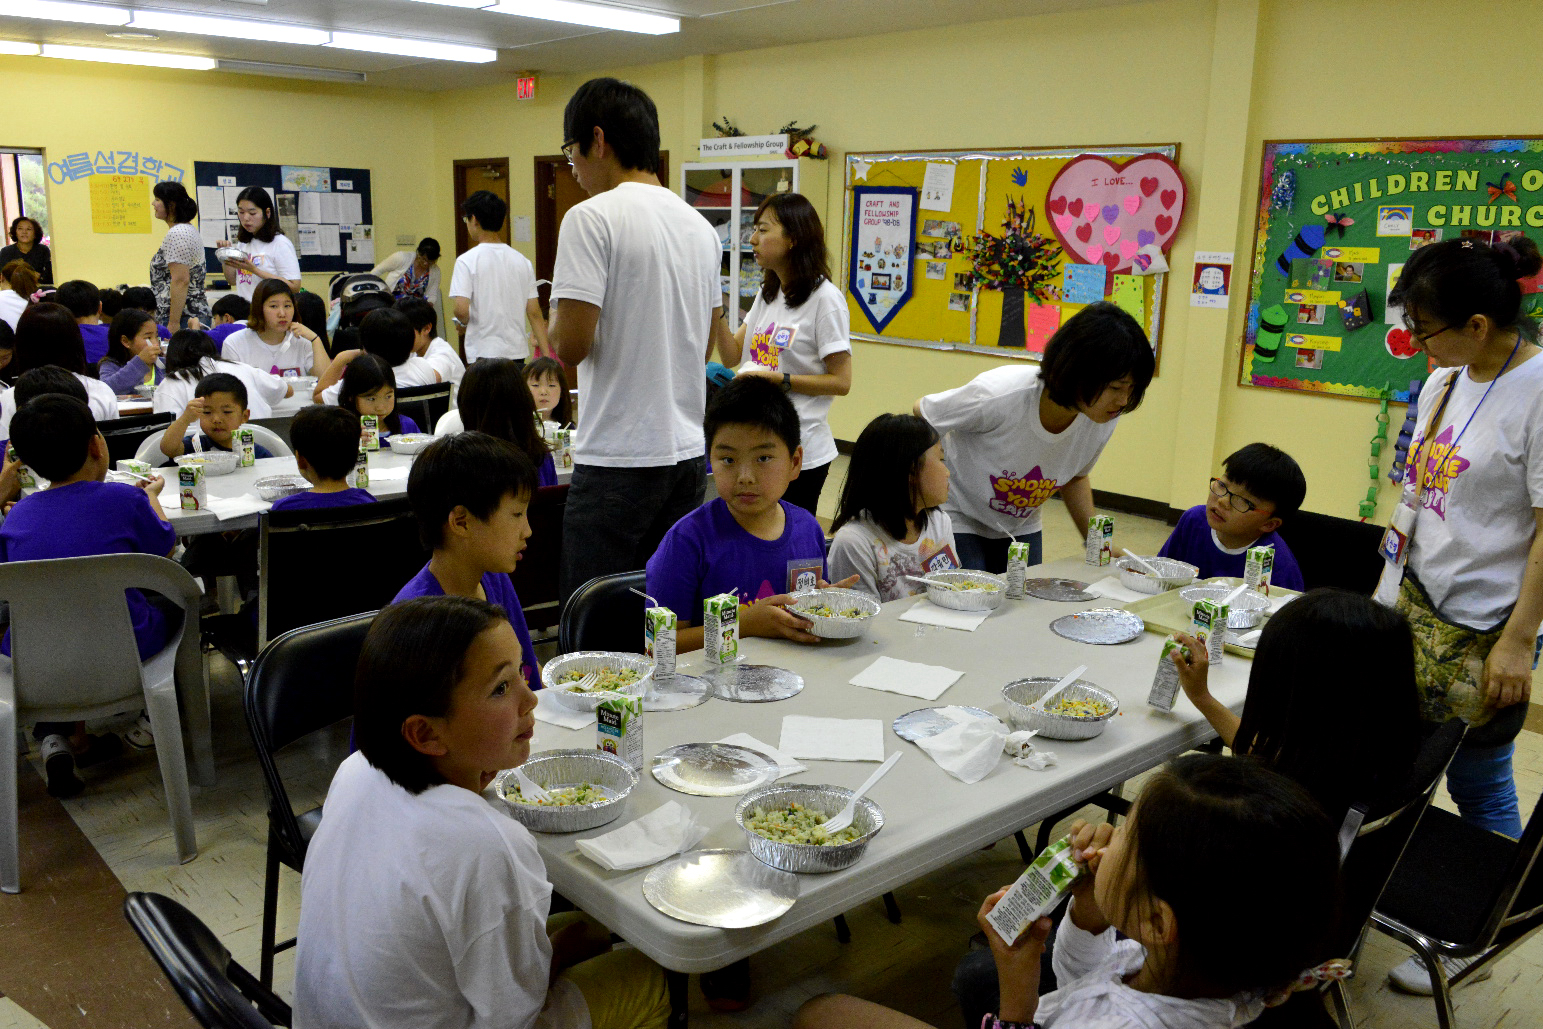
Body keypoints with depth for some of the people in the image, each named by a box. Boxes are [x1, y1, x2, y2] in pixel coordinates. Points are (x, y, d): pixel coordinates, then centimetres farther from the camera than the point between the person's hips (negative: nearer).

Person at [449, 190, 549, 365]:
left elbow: (461, 310, -17)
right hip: (518, 351, 5)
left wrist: (462, 324, 6)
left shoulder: (467, 261, -7)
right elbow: (534, 313, 5)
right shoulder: (523, 261, 7)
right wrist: (546, 356, 6)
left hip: (483, 353, -5)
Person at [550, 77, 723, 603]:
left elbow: (571, 345, -17)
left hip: (617, 460, -7)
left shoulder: (592, 217, -11)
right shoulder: (700, 226, 12)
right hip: (688, 451, 8)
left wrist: (555, 317, 2)